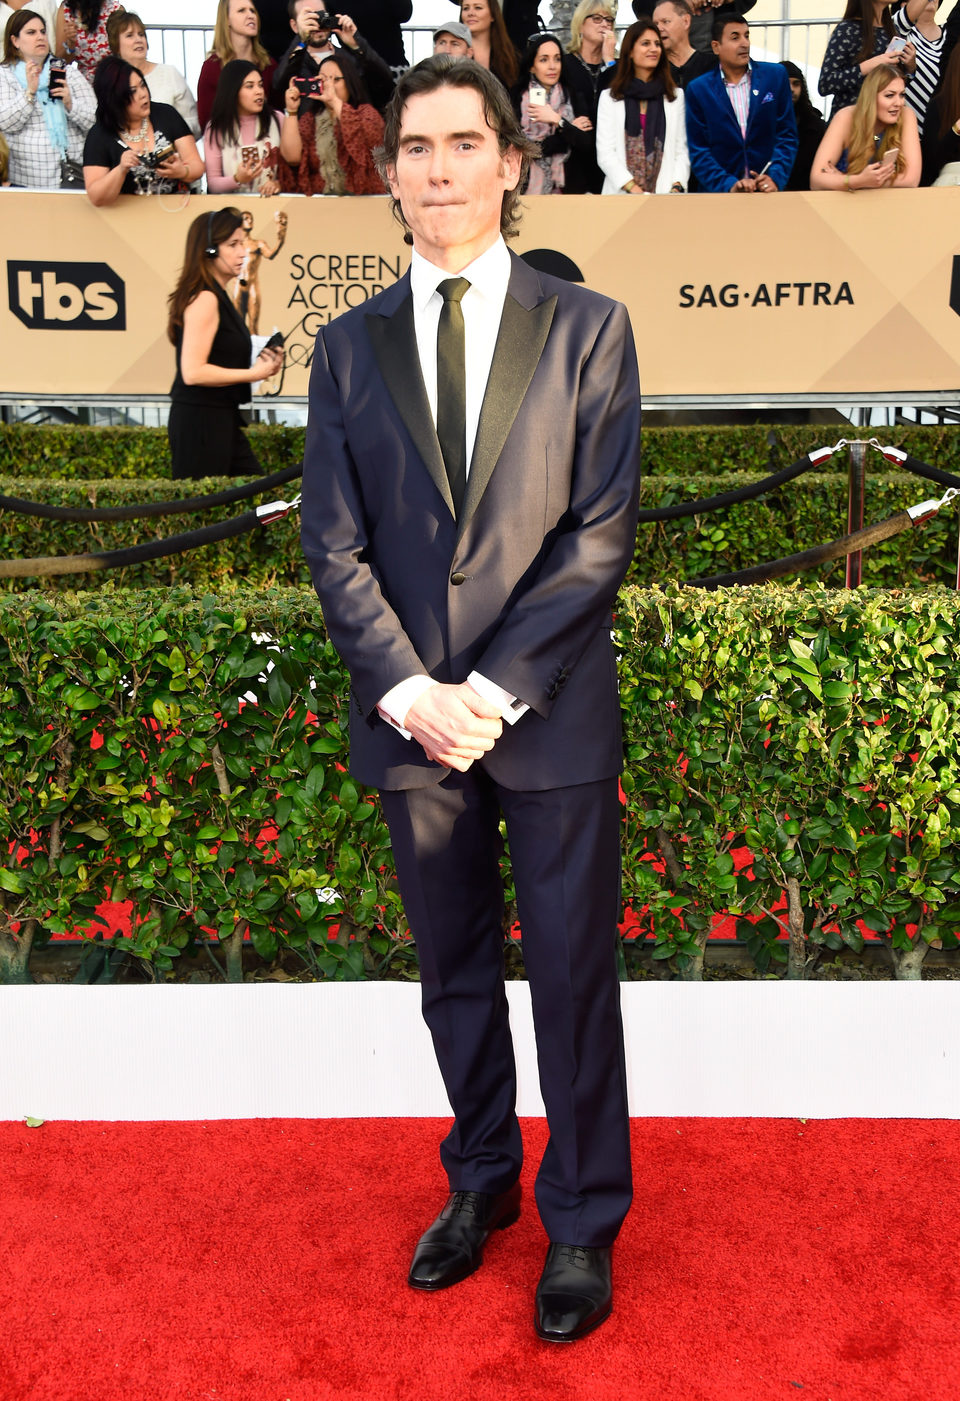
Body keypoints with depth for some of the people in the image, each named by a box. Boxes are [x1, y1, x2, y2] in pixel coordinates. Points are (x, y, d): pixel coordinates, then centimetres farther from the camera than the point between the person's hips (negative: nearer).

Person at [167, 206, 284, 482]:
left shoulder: (217, 296, 13)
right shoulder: (204, 299, -15)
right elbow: (193, 371, -22)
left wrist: (260, 363, 5)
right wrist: (252, 374, -16)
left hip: (220, 418, 10)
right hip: (200, 420, -10)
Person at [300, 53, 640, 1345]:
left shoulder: (587, 329, 0)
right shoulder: (350, 346, 7)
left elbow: (601, 533, -6)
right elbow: (334, 543, 2)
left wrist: (496, 688, -14)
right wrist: (410, 691, -11)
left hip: (552, 715, -2)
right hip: (410, 719, 3)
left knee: (573, 977, 6)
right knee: (453, 971, 16)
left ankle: (581, 1225, 25)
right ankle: (481, 1182, 36)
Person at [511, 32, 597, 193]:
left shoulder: (572, 97, 9)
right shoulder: (518, 99, 3)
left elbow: (587, 144, 0)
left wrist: (556, 120, -12)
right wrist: (570, 129, -2)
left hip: (569, 187, 1)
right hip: (529, 190, -1)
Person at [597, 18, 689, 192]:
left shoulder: (676, 96, 18)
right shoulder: (609, 97, 14)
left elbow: (682, 151, 9)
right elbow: (605, 154, 3)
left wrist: (677, 188, -10)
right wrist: (635, 190, -11)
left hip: (666, 194, 1)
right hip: (622, 195, -1)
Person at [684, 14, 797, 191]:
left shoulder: (775, 75, 8)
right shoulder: (698, 89, 5)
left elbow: (787, 135, 8)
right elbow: (698, 151, 2)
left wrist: (775, 178, -8)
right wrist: (729, 185, -13)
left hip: (767, 190, 0)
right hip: (719, 194, 0)